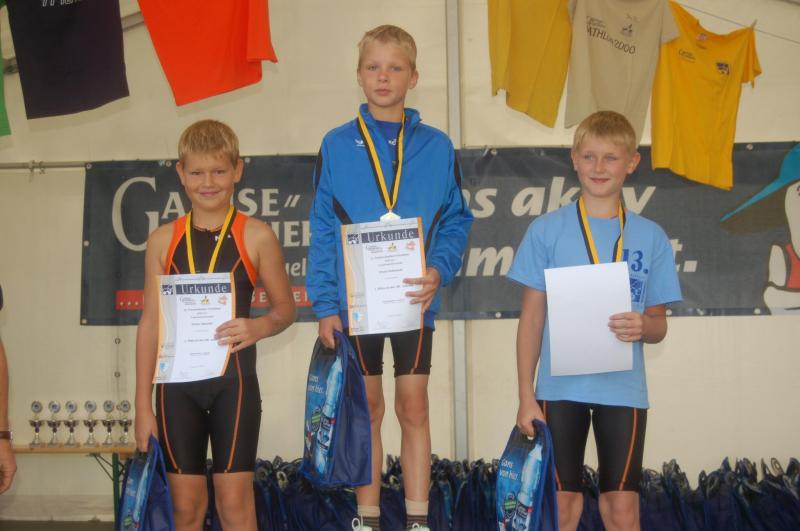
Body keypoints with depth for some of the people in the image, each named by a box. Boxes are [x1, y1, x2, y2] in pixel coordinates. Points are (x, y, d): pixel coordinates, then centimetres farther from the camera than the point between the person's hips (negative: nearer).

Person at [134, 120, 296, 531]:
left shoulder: (256, 236, -2)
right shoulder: (163, 240, 4)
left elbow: (285, 307, 7)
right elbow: (150, 323, 6)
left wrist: (259, 327, -17)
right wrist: (143, 405, 4)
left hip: (233, 379, -2)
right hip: (176, 381, 2)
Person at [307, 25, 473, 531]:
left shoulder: (436, 147, 1)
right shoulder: (337, 146, 0)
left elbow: (456, 220, 3)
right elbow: (323, 230, -1)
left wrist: (439, 270, -16)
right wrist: (325, 305, -7)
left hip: (414, 300, 0)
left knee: (414, 409, 7)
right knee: (368, 412, 9)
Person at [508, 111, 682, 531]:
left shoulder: (651, 238, 4)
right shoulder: (547, 230, 1)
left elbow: (658, 325, 8)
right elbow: (532, 318, 2)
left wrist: (644, 326, -16)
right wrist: (526, 396, -2)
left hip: (624, 389, 1)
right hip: (560, 387, -1)